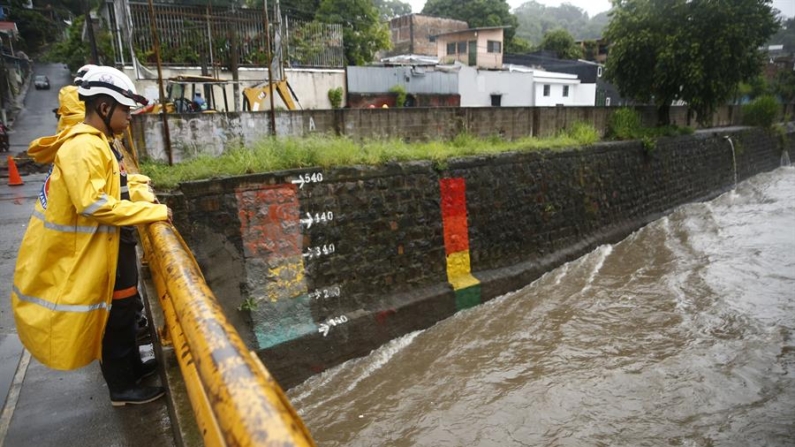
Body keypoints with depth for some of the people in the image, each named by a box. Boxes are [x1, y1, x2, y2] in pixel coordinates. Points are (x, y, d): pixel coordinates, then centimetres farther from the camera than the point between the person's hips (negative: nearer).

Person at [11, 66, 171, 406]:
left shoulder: (98, 143, 10)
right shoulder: (84, 147, -23)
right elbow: (93, 204, -31)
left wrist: (141, 194, -2)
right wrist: (152, 212, -27)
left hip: (107, 245, 10)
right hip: (89, 251, -10)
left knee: (122, 309, 21)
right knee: (113, 315, 3)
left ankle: (132, 366, 39)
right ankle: (122, 387, 20)